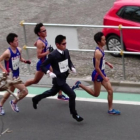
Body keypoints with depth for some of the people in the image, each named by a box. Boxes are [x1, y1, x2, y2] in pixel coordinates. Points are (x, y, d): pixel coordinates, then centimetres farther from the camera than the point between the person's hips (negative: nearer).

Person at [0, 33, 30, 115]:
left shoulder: (19, 50, -2)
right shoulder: (7, 53, -24)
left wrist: (25, 61, -3)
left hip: (16, 75, 8)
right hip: (11, 76, -8)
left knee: (10, 91, 24)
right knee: (25, 91, -11)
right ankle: (14, 102, 14)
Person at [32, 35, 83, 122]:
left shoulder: (66, 52, -3)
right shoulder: (53, 55, -23)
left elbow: (69, 62, 13)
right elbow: (43, 66, -15)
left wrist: (72, 68, -6)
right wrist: (49, 73, -29)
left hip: (64, 77, 8)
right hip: (58, 79, -8)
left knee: (53, 92, 29)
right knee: (72, 95, -11)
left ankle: (36, 99, 50)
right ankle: (74, 114, 9)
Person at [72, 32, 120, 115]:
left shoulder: (102, 49, 1)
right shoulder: (98, 52, -27)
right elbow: (97, 68, -26)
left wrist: (107, 63, 10)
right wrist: (104, 77, -21)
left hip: (102, 73, 8)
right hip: (97, 75, -8)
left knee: (110, 91, 4)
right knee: (96, 94, 10)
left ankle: (110, 109, 12)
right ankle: (79, 85, 22)